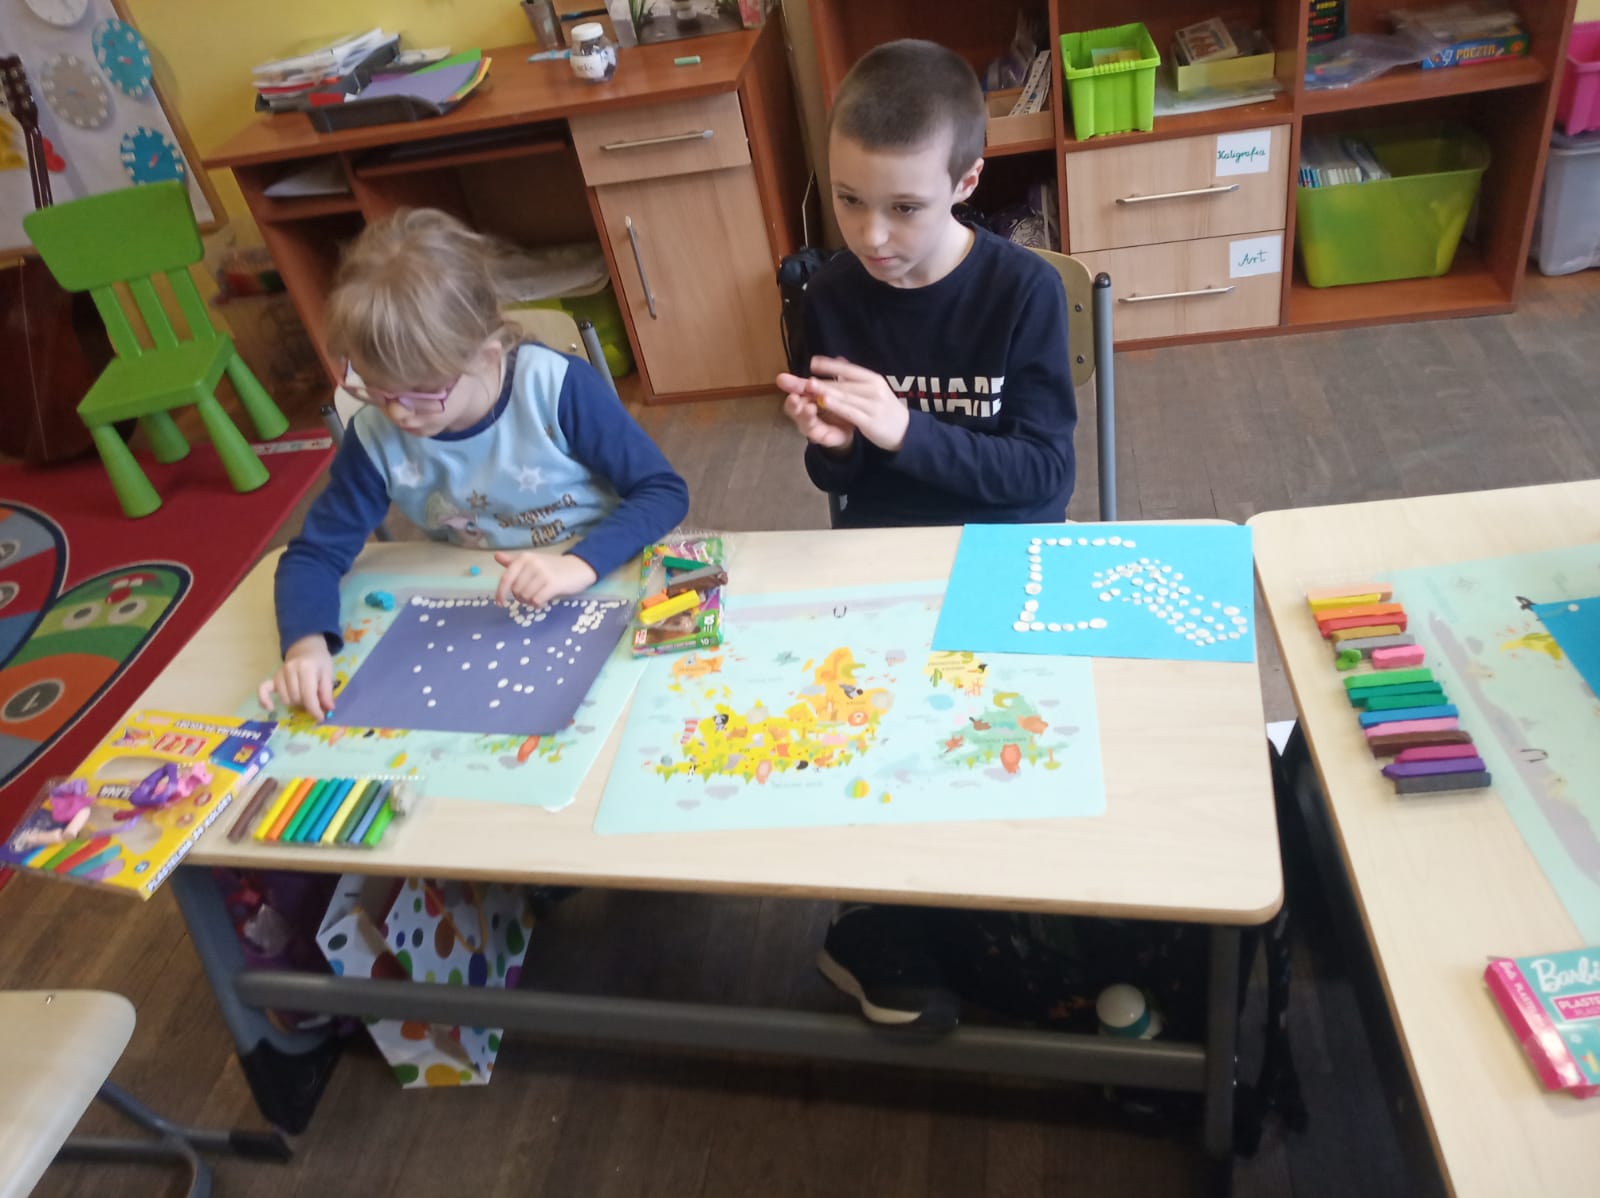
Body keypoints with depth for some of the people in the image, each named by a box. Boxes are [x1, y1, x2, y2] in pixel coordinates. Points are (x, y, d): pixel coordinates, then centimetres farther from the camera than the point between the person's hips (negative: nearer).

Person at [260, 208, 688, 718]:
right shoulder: (375, 437, -11)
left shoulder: (556, 387, -21)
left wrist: (583, 563, -32)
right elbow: (314, 552, -3)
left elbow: (664, 491, -16)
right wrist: (306, 643, -23)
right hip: (479, 617, 3)